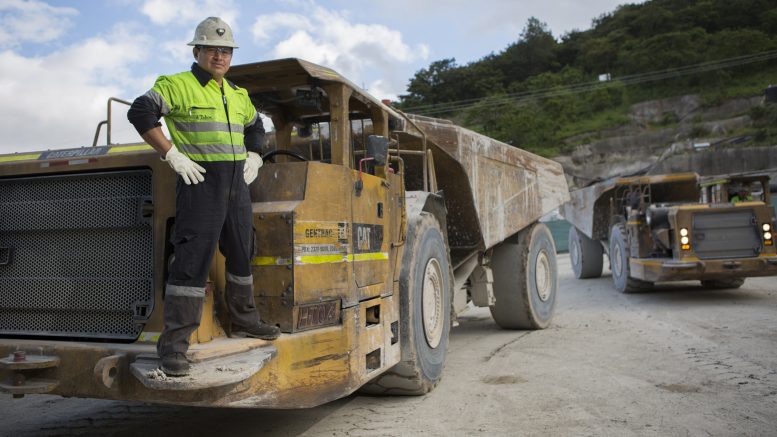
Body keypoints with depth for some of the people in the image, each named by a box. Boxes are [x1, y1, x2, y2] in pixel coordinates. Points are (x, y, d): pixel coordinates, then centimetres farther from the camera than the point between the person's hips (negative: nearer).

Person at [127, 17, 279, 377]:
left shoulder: (239, 95, 16)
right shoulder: (177, 85, -4)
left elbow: (254, 127, 31)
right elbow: (140, 113, -15)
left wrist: (253, 158, 14)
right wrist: (173, 156, -18)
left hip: (237, 184, 7)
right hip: (200, 182, -7)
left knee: (242, 254, 15)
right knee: (192, 261, -11)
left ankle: (243, 321, 32)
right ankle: (174, 344, -6)